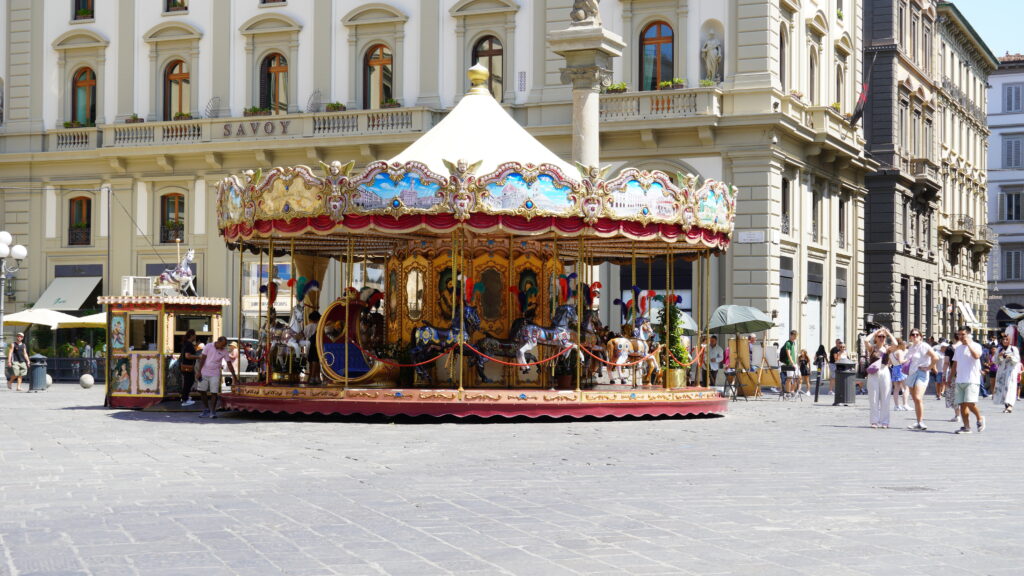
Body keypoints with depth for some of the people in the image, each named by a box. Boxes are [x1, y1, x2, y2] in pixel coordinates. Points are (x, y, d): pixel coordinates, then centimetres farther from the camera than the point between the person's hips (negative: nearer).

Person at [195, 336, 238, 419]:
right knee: (202, 391, 5)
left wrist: (234, 376, -3)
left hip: (215, 374, -1)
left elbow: (229, 364, 0)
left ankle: (213, 411, 1)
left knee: (214, 393, -8)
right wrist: (199, 372, -9)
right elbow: (202, 359, -5)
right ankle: (207, 410, 17)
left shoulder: (224, 351, -2)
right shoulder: (208, 347, -5)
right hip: (204, 373, 1)